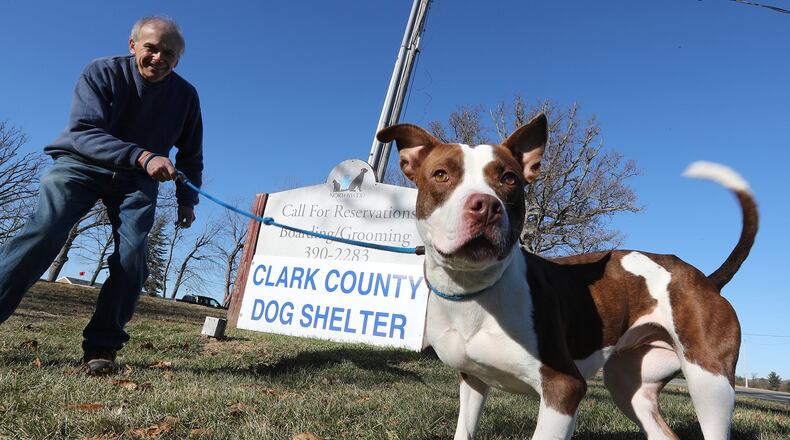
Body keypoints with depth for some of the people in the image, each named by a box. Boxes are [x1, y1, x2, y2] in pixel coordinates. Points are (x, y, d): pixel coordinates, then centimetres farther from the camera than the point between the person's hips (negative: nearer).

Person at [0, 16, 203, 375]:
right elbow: (83, 131, -27)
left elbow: (190, 155, 9)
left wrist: (186, 199, 3)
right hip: (81, 165, -2)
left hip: (137, 180, 2)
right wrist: (142, 156, -43)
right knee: (43, 232, -22)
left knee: (133, 253, -17)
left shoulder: (186, 95, -5)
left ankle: (102, 345, -8)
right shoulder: (102, 72, -14)